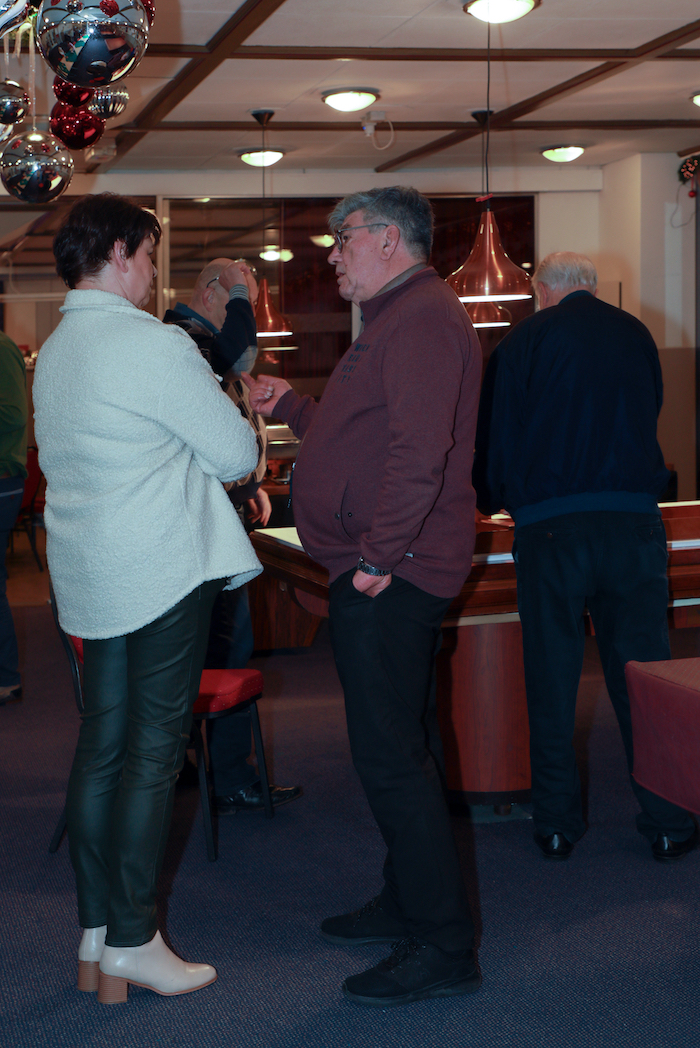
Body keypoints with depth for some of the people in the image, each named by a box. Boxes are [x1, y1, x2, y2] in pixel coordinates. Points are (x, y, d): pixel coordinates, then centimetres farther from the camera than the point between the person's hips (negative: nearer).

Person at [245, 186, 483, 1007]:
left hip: (391, 576, -11)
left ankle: (444, 948, -3)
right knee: (400, 747, 18)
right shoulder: (399, 318, 22)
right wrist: (289, 407, 21)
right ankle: (409, 904, 31)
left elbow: (419, 449, -26)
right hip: (386, 573, 11)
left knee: (390, 755, -10)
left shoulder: (421, 317, -15)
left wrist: (380, 554, -24)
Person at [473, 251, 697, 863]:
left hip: (549, 528, -2)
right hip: (634, 523, 2)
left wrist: (494, 498, 23)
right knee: (643, 674, 7)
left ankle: (558, 824, 12)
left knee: (551, 679, 7)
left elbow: (495, 434, 4)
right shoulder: (635, 334, 12)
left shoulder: (524, 340, 1)